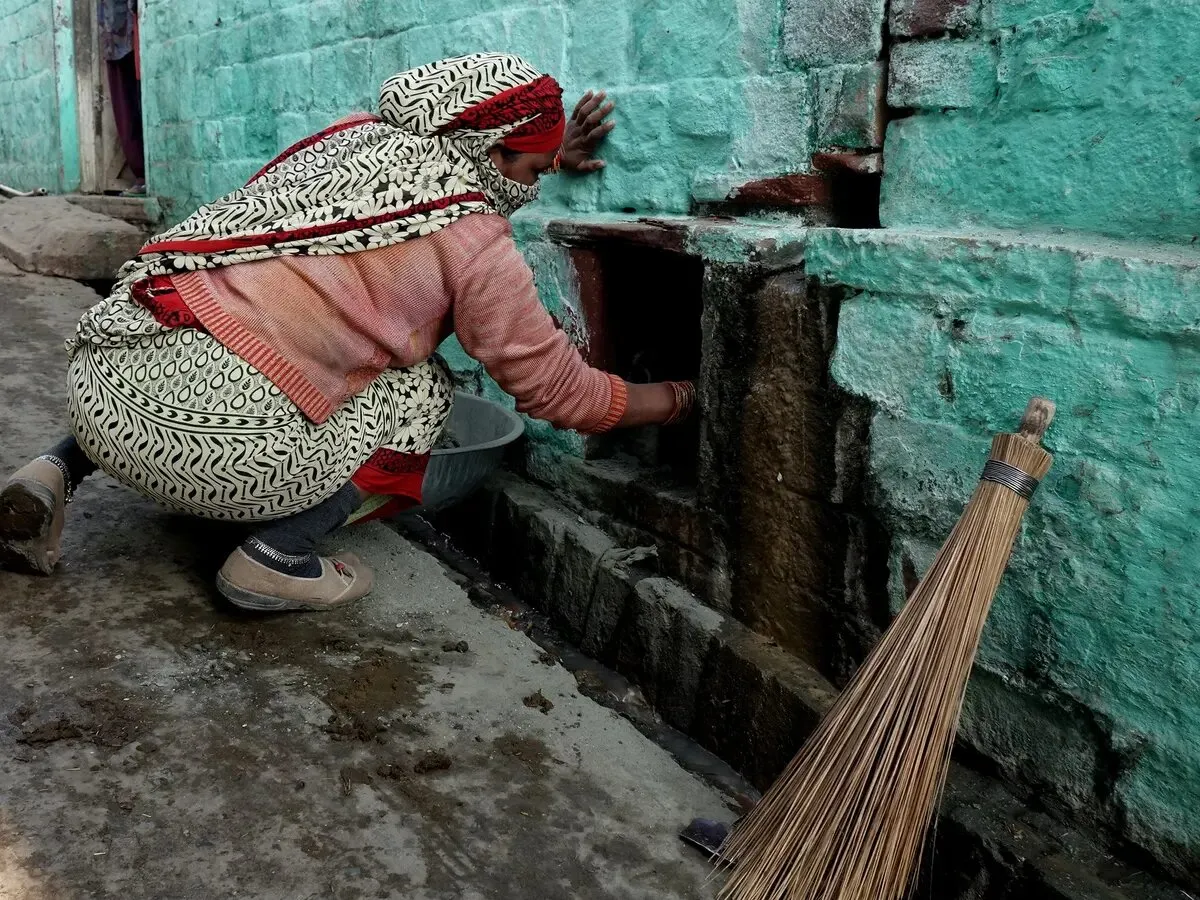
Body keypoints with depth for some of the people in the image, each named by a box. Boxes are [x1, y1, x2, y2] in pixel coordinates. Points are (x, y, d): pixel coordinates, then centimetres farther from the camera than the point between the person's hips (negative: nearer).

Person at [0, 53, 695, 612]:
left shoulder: (358, 132, 16)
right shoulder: (479, 243, -2)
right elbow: (558, 389, 9)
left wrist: (543, 151, 50)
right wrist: (677, 401, 24)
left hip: (95, 374, 7)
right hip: (208, 442, -6)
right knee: (418, 388, 13)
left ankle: (58, 474, 20)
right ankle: (277, 557, 2)